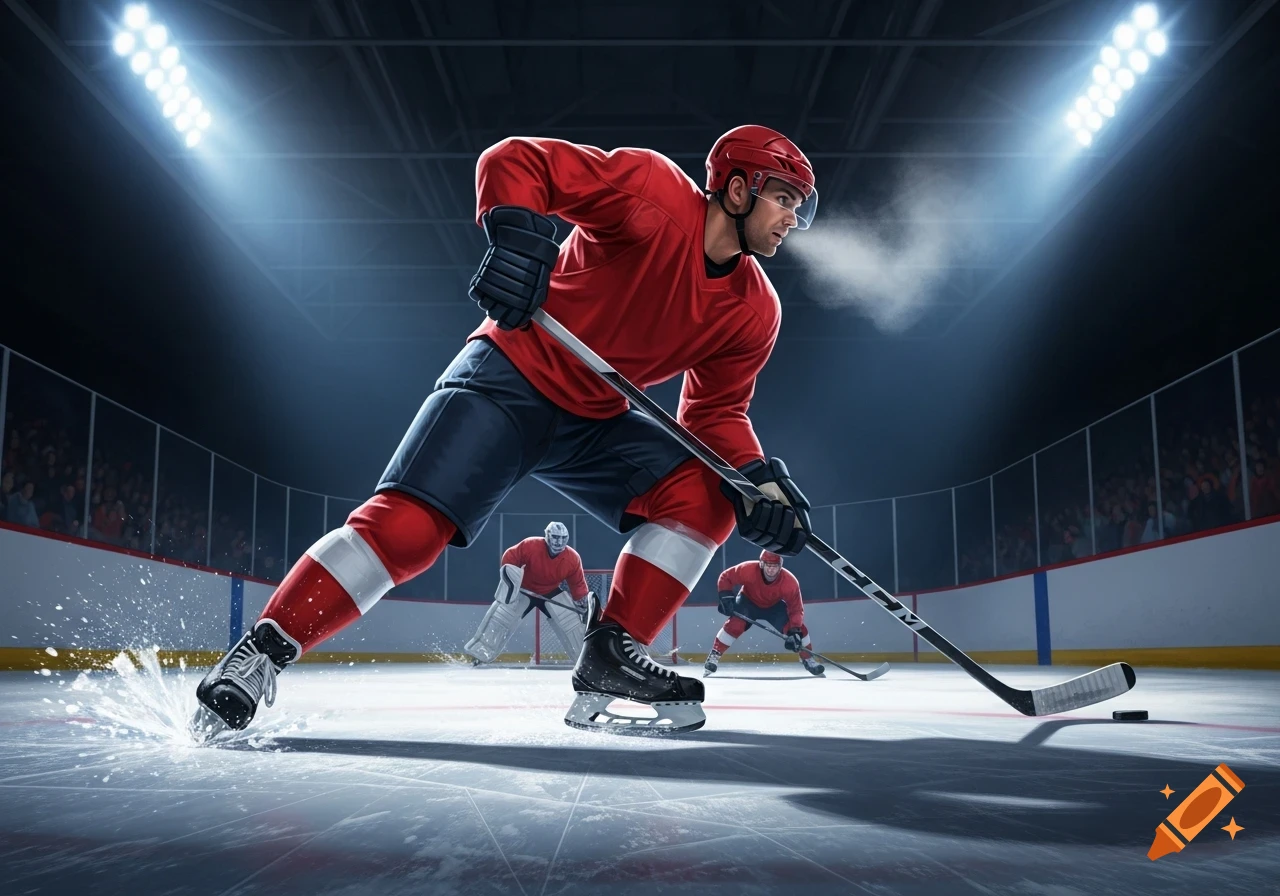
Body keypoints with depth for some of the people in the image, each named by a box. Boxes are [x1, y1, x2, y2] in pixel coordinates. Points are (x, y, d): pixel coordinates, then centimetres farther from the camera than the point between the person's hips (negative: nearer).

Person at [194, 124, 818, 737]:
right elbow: (514, 161, -16)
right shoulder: (652, 190, -16)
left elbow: (716, 411, 3)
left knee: (704, 495, -11)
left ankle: (609, 656, -6)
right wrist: (515, 228, -36)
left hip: (595, 421, 6)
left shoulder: (754, 310, 1)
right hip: (510, 377, -6)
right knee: (408, 523, -20)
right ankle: (263, 651, -9)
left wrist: (757, 477, -15)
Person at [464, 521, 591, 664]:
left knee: (573, 624, -4)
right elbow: (510, 557, -15)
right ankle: (478, 653, -5)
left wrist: (584, 605, -8)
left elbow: (578, 584, -8)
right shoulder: (530, 546, -29)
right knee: (499, 617, -12)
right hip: (523, 589, -2)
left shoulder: (572, 558, -20)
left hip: (552, 594, 2)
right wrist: (508, 573, -25)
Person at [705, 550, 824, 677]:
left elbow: (796, 609, -27)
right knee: (735, 624, -27)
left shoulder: (790, 582, -33)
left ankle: (808, 659, 12)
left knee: (799, 628, -12)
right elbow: (725, 577, -21)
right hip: (748, 601, -2)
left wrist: (795, 631, -39)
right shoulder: (748, 570, -36)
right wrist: (726, 596, -35)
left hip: (774, 606, 2)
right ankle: (713, 657, -14)